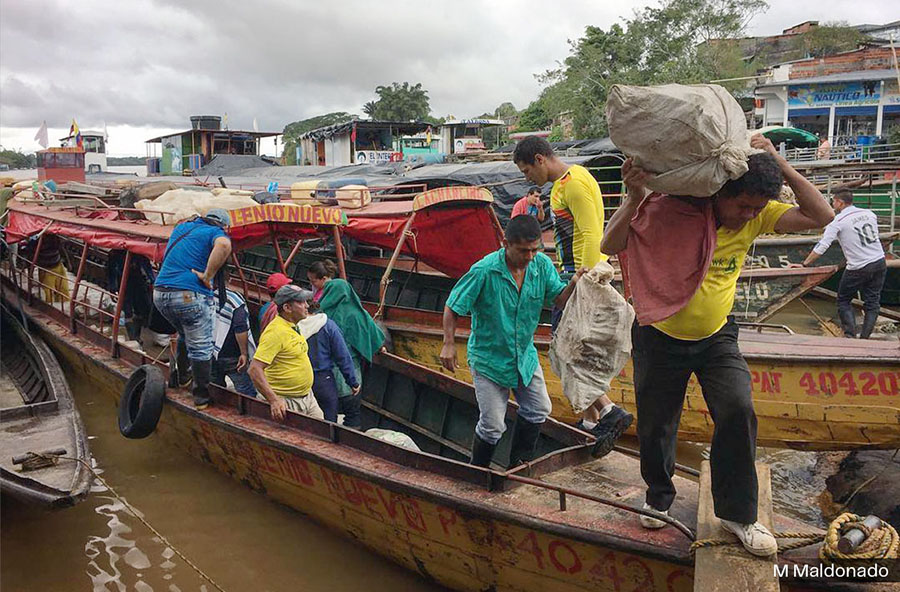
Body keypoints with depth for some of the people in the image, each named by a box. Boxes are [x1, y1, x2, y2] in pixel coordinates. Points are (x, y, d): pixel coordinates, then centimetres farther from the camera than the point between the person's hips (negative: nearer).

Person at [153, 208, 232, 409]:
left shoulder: (181, 228, 22)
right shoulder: (216, 232, 0)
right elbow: (224, 245, -25)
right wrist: (208, 276, -18)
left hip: (160, 293, 7)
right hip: (190, 295, -7)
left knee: (185, 336, 29)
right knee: (200, 347, 4)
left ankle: (179, 376, 40)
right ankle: (201, 396, 9)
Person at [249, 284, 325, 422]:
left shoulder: (293, 327, 9)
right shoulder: (276, 332, -21)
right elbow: (255, 369, -27)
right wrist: (274, 400, -33)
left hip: (307, 397, 9)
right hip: (286, 403, -9)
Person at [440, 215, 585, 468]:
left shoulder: (542, 264, -10)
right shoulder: (484, 271, -24)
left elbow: (559, 300, -6)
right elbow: (452, 306, -14)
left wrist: (573, 284, -26)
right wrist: (449, 344, -17)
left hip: (525, 354, 5)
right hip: (489, 357, -5)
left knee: (539, 410, 10)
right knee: (493, 425, -1)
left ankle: (519, 463, 33)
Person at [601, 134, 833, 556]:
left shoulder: (755, 216, -11)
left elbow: (820, 216, -16)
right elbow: (611, 246, -31)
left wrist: (781, 167, -23)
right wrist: (635, 198, -47)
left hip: (716, 336, 3)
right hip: (659, 336, -2)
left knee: (738, 411, -16)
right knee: (655, 425, 10)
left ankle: (737, 512, 4)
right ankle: (659, 496, 39)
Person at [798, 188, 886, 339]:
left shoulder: (838, 221, -10)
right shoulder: (870, 214, 7)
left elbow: (822, 246, -15)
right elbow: (874, 235, 17)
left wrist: (805, 264, -12)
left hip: (858, 268, -5)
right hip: (880, 263, 5)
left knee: (843, 301, 9)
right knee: (872, 302, 10)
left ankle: (850, 335, -1)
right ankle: (864, 338, 8)